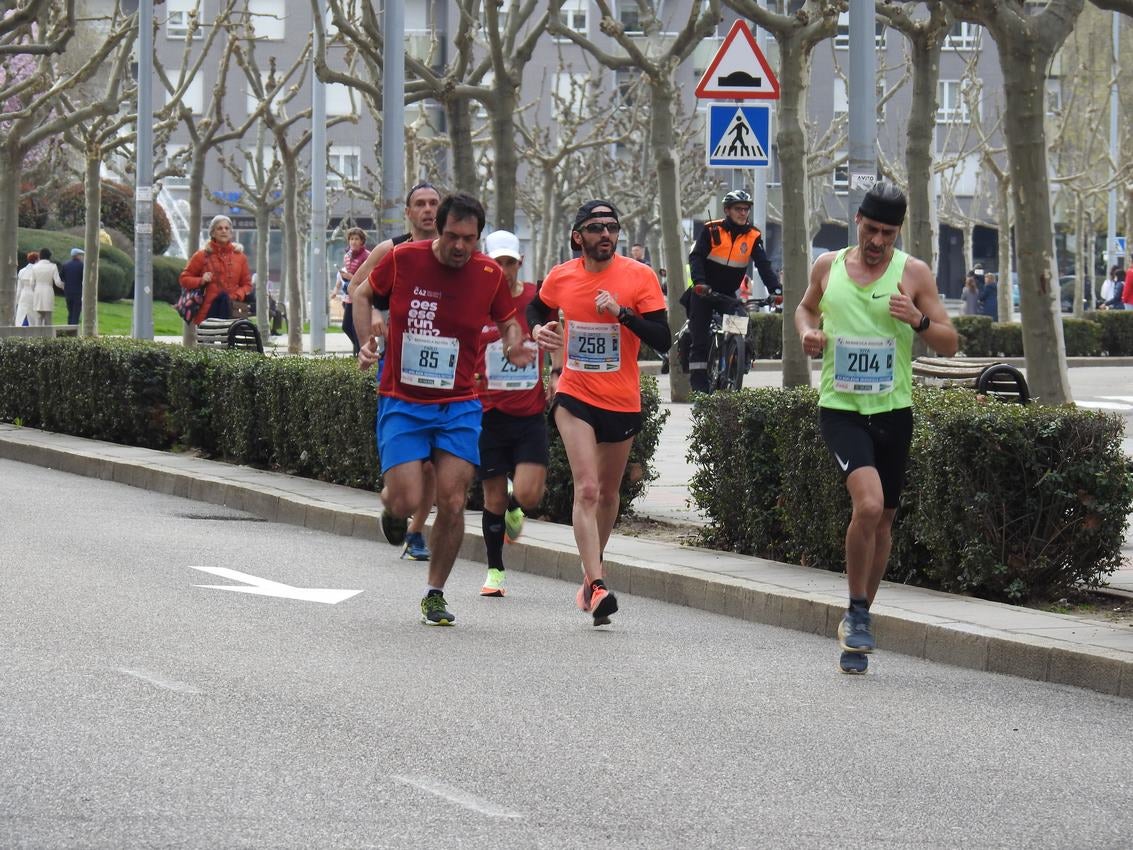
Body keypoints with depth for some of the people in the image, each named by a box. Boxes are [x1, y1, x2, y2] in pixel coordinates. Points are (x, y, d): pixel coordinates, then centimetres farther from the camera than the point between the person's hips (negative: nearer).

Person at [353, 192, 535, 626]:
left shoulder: (490, 274, -3)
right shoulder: (402, 260, -9)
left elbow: (507, 321, 16)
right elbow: (363, 295, 11)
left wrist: (514, 346, -5)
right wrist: (367, 342, -3)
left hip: (459, 406, 2)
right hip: (402, 402, -2)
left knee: (452, 502, -6)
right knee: (407, 502, -12)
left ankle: (435, 594, 13)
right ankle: (390, 504, 28)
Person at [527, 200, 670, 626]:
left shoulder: (639, 277, -8)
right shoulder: (560, 278, -1)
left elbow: (662, 340, -13)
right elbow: (537, 307, 22)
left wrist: (622, 313, -25)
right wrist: (538, 329, 0)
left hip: (622, 401, 1)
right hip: (575, 397, -1)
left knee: (607, 493, 15)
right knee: (586, 488, -17)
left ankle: (592, 570, 38)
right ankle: (597, 584, -24)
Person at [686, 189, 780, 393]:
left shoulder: (753, 236, 0)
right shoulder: (712, 231, -8)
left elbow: (764, 265, -8)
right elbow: (696, 257, -17)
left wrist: (775, 288, -24)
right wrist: (699, 282, -35)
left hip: (728, 293, 3)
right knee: (700, 338, -9)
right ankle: (698, 382, -9)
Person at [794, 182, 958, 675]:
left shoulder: (914, 273, 0)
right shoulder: (827, 266, 4)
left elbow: (950, 345, 0)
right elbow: (806, 307, 24)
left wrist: (918, 320, -19)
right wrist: (807, 332, 2)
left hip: (893, 411, 2)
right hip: (840, 408, -2)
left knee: (882, 520, 11)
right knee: (868, 503, -23)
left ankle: (858, 618, 28)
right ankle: (857, 614, -7)